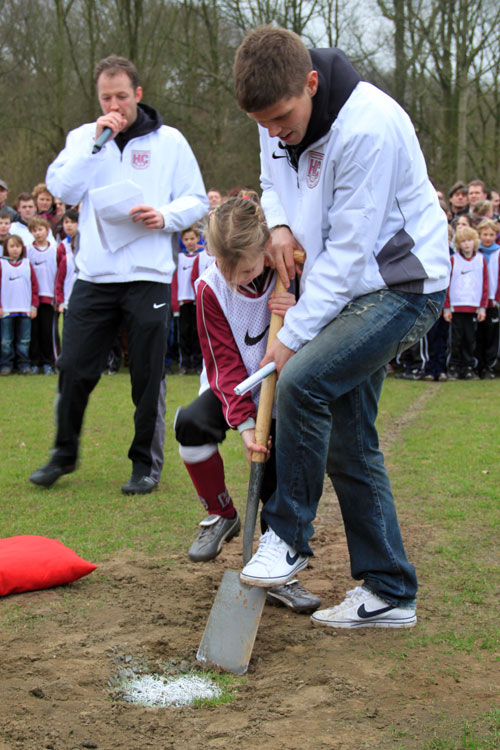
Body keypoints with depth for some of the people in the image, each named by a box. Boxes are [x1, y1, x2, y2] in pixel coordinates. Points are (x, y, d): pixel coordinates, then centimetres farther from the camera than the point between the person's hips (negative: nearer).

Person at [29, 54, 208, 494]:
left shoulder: (169, 140, 6)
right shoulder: (83, 138, 11)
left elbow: (197, 201, 6)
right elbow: (62, 190, -3)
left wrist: (165, 216, -14)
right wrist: (97, 142, -8)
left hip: (149, 277, -2)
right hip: (94, 276, 2)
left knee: (148, 375, 2)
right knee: (74, 369, 4)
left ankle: (147, 462, 16)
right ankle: (65, 453, 23)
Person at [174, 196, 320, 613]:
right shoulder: (211, 287, -15)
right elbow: (225, 363, -15)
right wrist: (244, 422, -27)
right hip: (235, 390, 1)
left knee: (279, 468, -16)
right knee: (191, 423, -26)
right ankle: (221, 515, -1)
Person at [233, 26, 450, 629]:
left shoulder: (369, 127, -26)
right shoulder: (277, 114, -1)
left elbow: (348, 252, -24)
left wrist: (291, 338, -20)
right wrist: (279, 223, -3)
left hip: (403, 285, -9)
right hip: (349, 289, 9)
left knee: (302, 381, -27)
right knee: (347, 443, 7)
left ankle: (287, 536, -8)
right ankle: (388, 594, 16)